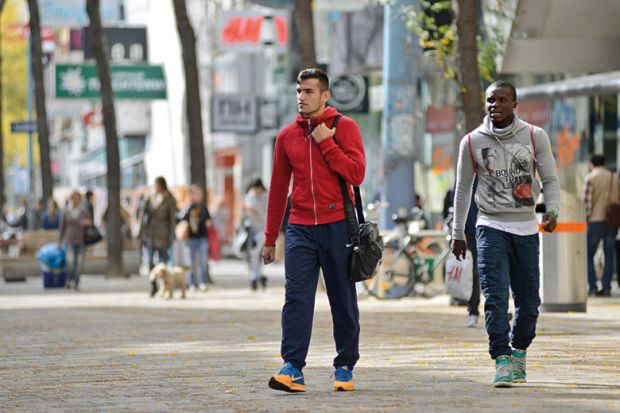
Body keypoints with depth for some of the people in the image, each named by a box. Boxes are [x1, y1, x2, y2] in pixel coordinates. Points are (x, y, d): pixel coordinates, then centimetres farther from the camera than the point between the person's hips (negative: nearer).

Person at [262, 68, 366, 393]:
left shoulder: (344, 127, 0)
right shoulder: (287, 136, 10)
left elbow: (356, 174, -11)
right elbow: (278, 189, 14)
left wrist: (326, 143, -13)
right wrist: (270, 239, 14)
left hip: (337, 226, -2)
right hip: (300, 229, 2)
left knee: (343, 301, 5)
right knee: (296, 298, -10)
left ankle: (345, 368, 15)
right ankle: (293, 368, -15)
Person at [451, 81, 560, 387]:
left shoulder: (535, 137, 2)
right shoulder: (472, 141, 4)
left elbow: (550, 179, 7)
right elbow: (463, 189, 12)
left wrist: (551, 210, -13)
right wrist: (458, 233, 14)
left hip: (526, 227, 1)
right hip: (491, 226, -1)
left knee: (529, 301, 5)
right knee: (495, 297, -14)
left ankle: (519, 351, 27)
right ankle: (502, 360, -18)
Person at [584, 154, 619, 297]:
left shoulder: (590, 178, -5)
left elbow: (587, 203, -10)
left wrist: (585, 220, -2)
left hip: (596, 221, -5)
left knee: (588, 254, 4)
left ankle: (592, 286, -4)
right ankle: (606, 287, 2)